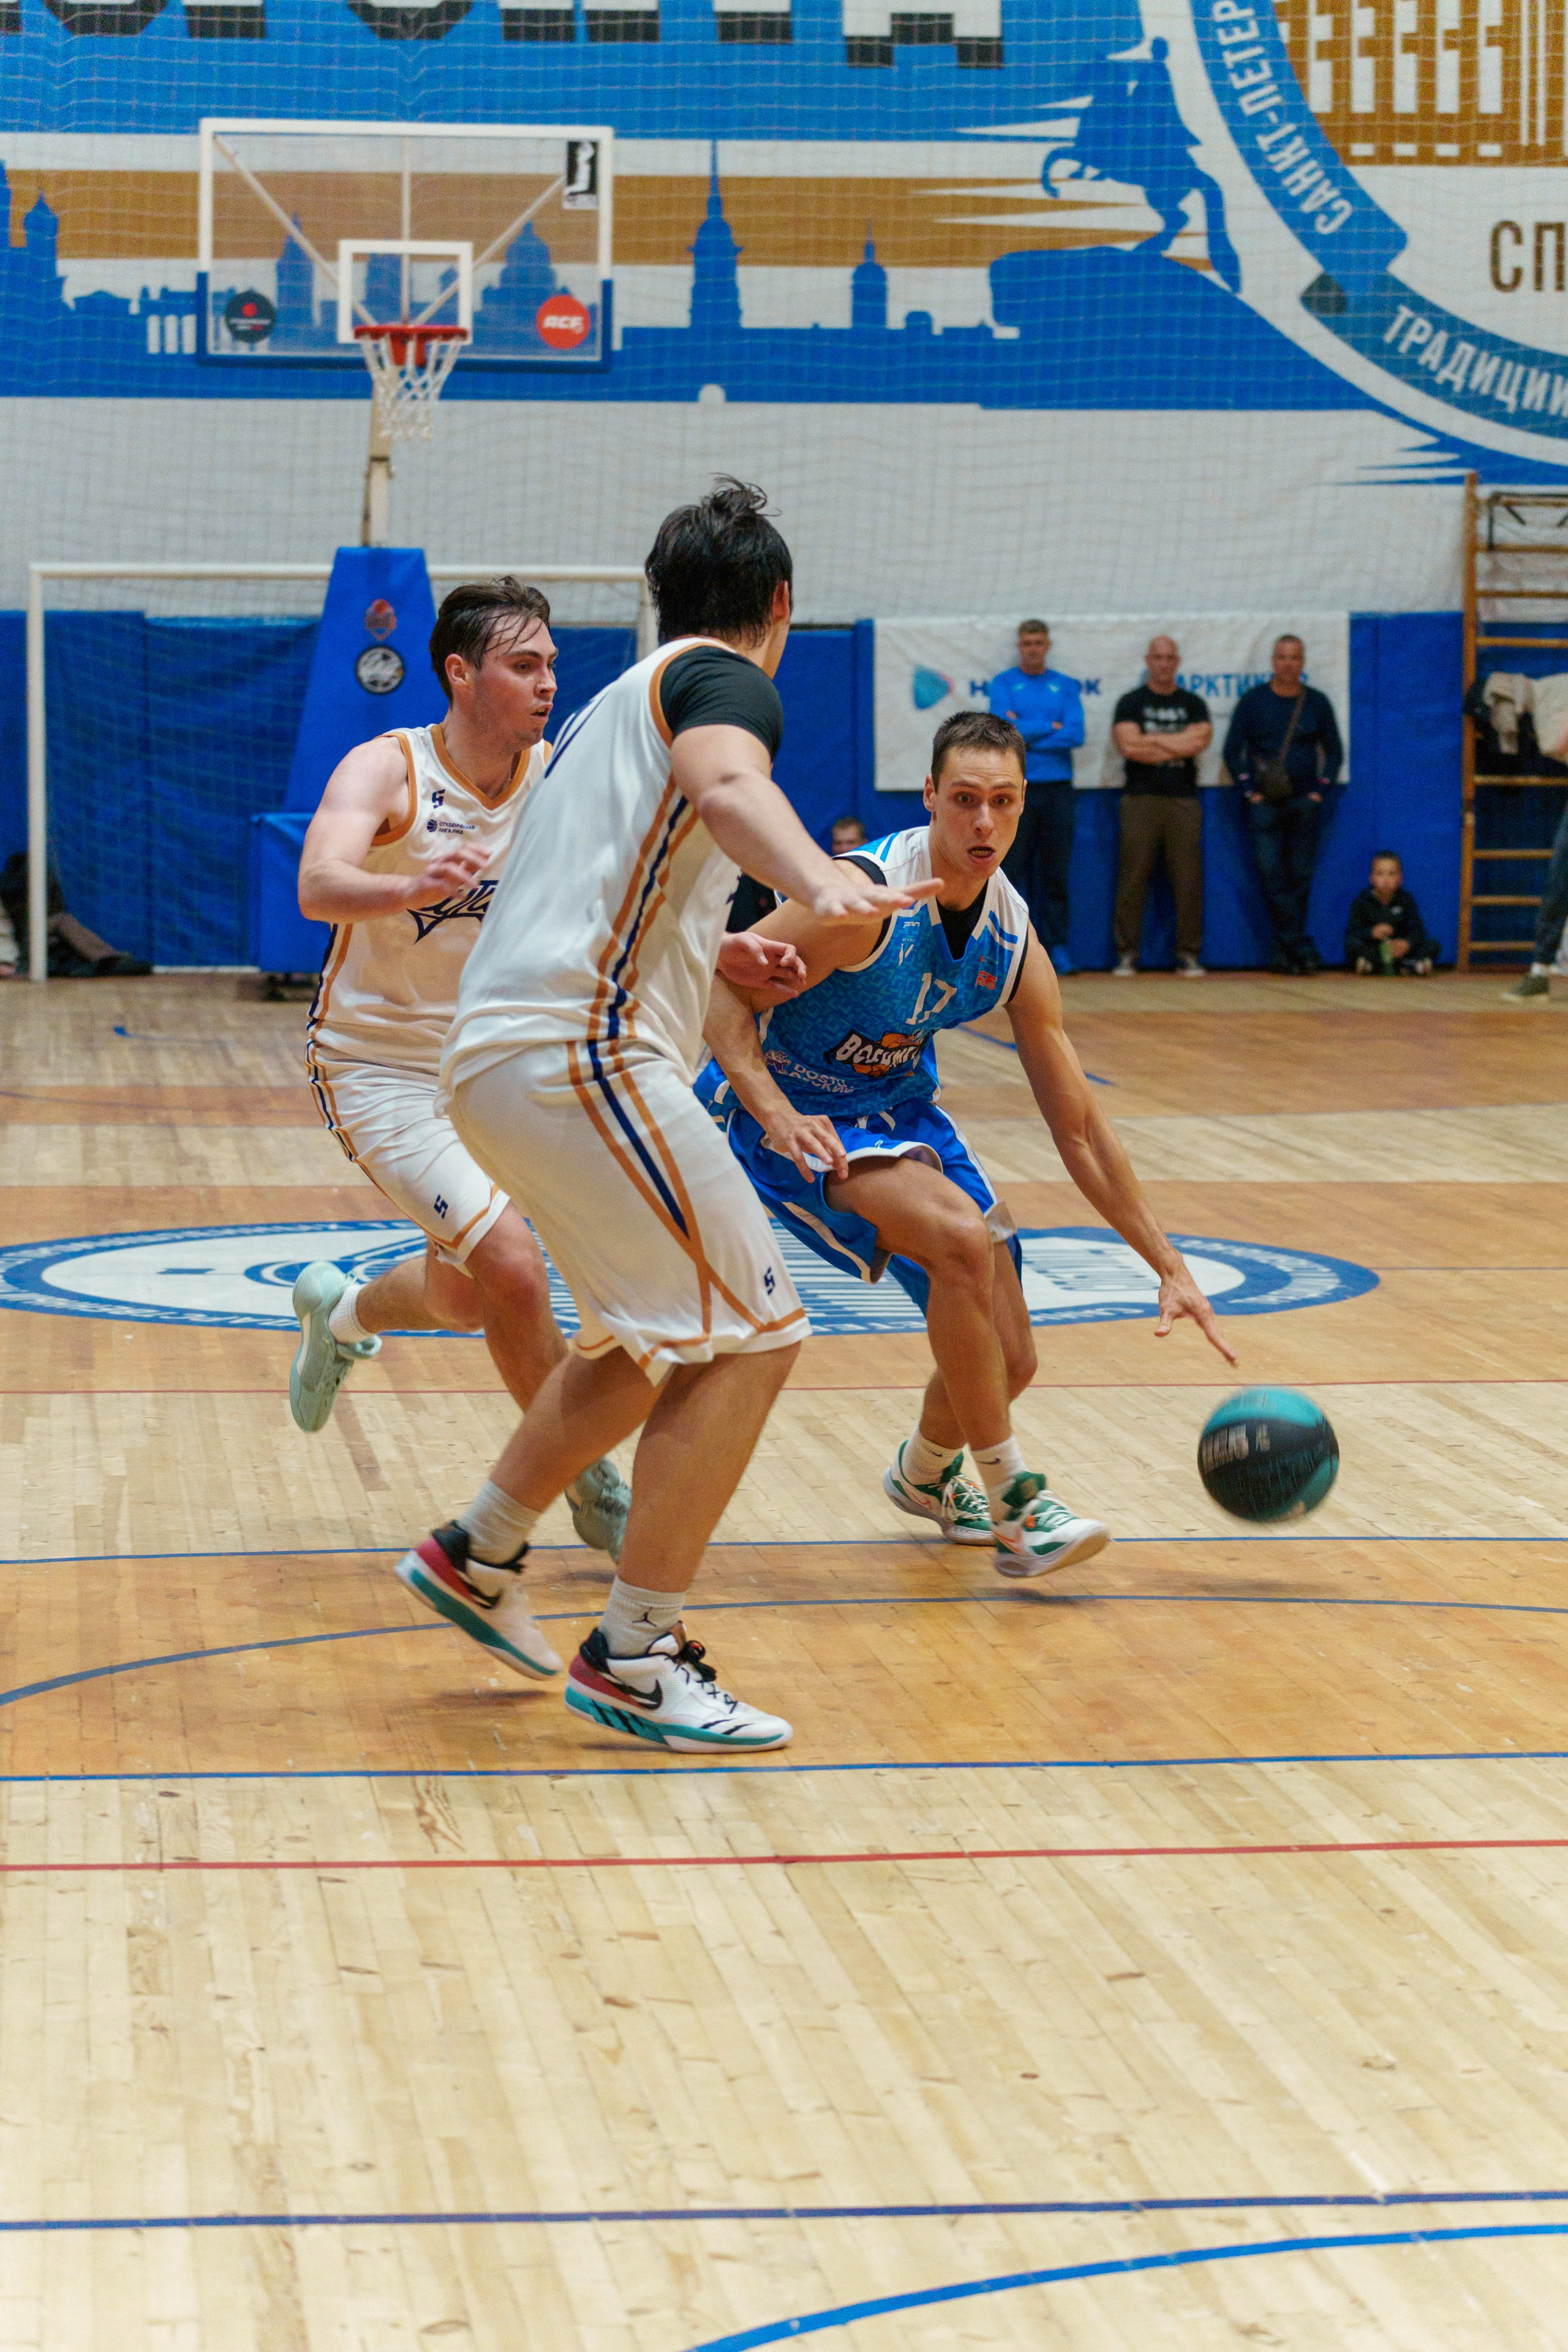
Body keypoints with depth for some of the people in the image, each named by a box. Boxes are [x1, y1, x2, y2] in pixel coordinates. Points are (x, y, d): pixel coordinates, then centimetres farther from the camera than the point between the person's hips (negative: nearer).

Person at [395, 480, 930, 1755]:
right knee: (751, 1336, -7)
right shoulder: (725, 676, 0)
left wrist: (727, 955, 58)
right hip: (581, 1053, -10)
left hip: (503, 1052, 10)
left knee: (658, 1339, 24)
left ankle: (477, 1555, 31)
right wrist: (822, 882, -45)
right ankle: (634, 1658, -6)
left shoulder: (617, 701, 28)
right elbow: (724, 783, -25)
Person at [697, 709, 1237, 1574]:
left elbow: (1077, 1124, 1)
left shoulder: (1012, 939, -7)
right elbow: (723, 991, -23)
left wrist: (1169, 1267, 0)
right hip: (789, 1115, -6)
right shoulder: (867, 895, -26)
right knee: (963, 1237, -32)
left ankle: (925, 1472, 39)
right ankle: (1009, 1500, -19)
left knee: (1007, 1360, 2)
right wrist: (774, 1114, -39)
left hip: (899, 1107, 7)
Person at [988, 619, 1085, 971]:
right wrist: (1051, 727, -4)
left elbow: (1076, 734, -4)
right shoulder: (1003, 684, 5)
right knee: (1012, 872, -1)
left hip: (1058, 789, 2)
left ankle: (1056, 946, 8)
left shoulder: (1066, 686, 10)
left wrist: (1027, 735, -7)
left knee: (1057, 874, 4)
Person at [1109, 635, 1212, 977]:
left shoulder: (1193, 704, 13)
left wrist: (1151, 739, -5)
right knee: (1133, 881, -3)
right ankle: (1126, 955, 1)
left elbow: (1199, 741, -6)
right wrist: (1178, 745, -3)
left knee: (1188, 881, -1)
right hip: (1140, 801, -2)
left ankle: (1189, 955, 4)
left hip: (1183, 801, 2)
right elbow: (1129, 746, -9)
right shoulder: (1131, 703, 7)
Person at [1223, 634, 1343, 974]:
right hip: (1264, 803, -1)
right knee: (1271, 876, -11)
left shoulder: (1317, 703, 7)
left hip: (1305, 804, 2)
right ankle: (1301, 948, -9)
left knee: (1300, 878, 1)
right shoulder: (1253, 701, 2)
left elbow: (1334, 751, 13)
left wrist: (1320, 790, 2)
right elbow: (1233, 749, 4)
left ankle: (1285, 952, 9)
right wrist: (1250, 790, -4)